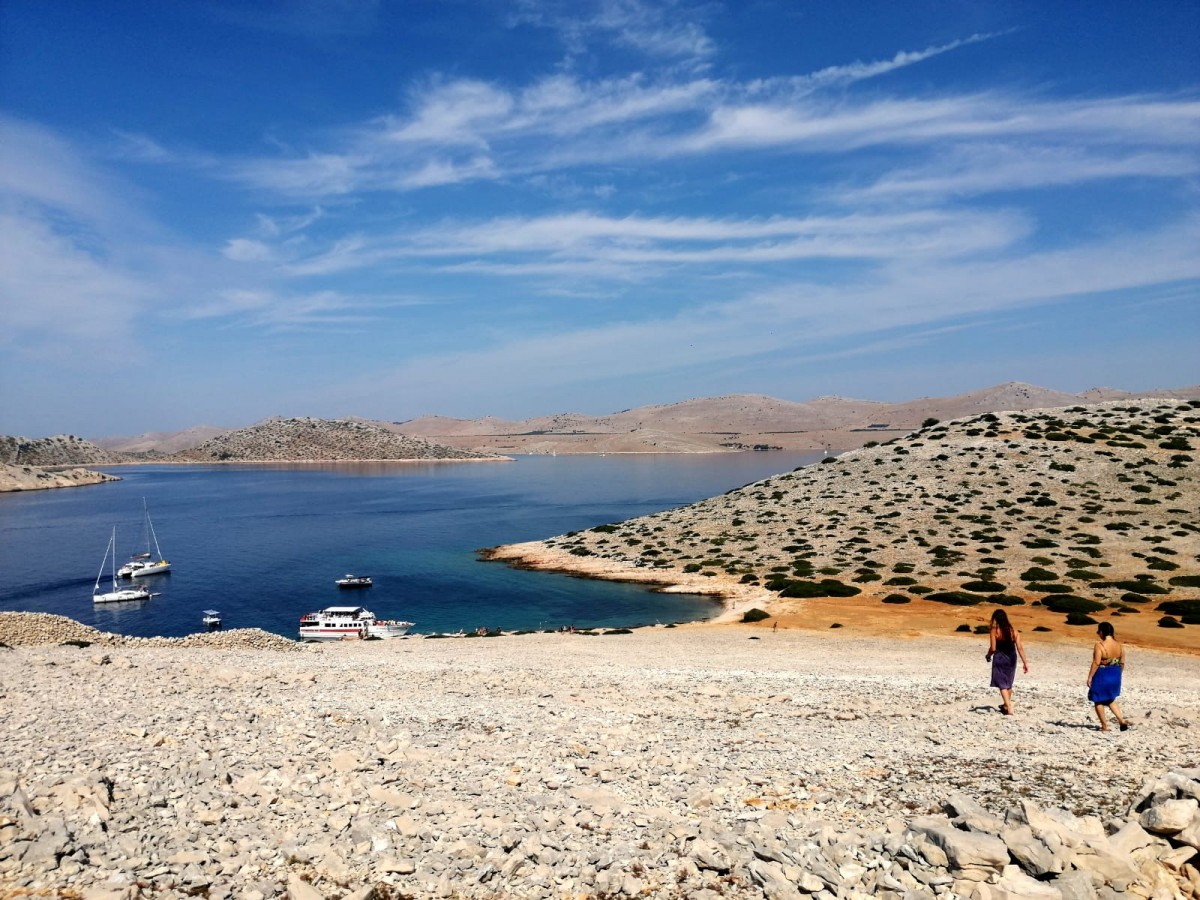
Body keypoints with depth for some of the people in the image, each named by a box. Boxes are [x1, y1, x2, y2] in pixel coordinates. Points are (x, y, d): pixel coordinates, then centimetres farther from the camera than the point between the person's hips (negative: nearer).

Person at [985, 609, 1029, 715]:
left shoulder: (994, 630, -12)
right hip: (1011, 659, 5)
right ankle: (1006, 705, 35)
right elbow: (1020, 648, -4)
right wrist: (1025, 662, 0)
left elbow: (993, 648, -14)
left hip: (999, 659, -5)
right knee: (1008, 683, 21)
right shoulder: (1014, 631, 0)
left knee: (1002, 684, 2)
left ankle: (1009, 708, -6)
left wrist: (988, 656, 6)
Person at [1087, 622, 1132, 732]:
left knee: (1098, 701, 11)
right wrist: (1117, 675, 21)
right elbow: (1122, 663, 7)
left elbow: (1096, 663, -20)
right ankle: (1122, 720, 15)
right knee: (1110, 700, 25)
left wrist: (1090, 677, -13)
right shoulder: (1120, 645, 0)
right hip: (1115, 676, 6)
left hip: (1102, 676, -6)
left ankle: (1104, 726, 16)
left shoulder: (1099, 645, -20)